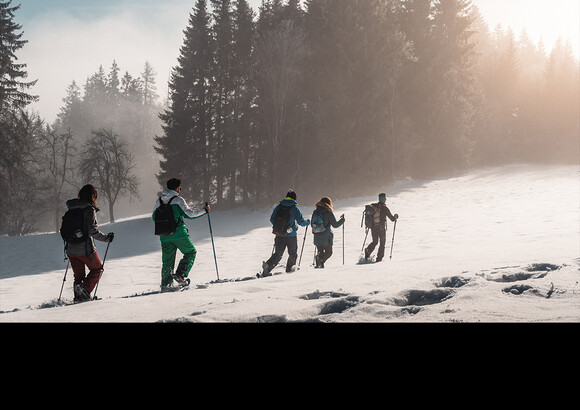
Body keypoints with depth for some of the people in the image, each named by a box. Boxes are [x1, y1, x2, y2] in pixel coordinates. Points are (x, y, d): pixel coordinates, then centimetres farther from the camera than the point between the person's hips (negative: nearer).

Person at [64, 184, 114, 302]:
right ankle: (85, 289, -8)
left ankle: (78, 297, 11)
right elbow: (93, 231, -18)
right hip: (85, 249, -6)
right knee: (97, 269, 12)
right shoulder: (89, 209, -11)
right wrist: (106, 238, -7)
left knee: (79, 275, 18)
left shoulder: (72, 209, 10)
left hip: (70, 249, 6)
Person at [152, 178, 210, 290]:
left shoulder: (159, 201, 7)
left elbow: (153, 218, 14)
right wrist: (204, 210, 1)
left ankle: (165, 285, 6)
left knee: (167, 261, 12)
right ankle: (181, 274, -4)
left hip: (165, 237, 5)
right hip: (179, 234, -5)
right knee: (191, 252, 13)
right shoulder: (178, 200, -9)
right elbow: (190, 214, -11)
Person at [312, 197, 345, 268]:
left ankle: (318, 264, 1)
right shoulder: (328, 213, -9)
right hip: (326, 237, -5)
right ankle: (321, 260, -18)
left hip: (317, 237, 5)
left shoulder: (315, 212, 5)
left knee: (320, 252, 17)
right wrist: (342, 219, 9)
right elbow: (335, 225, -5)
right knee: (328, 252, 8)